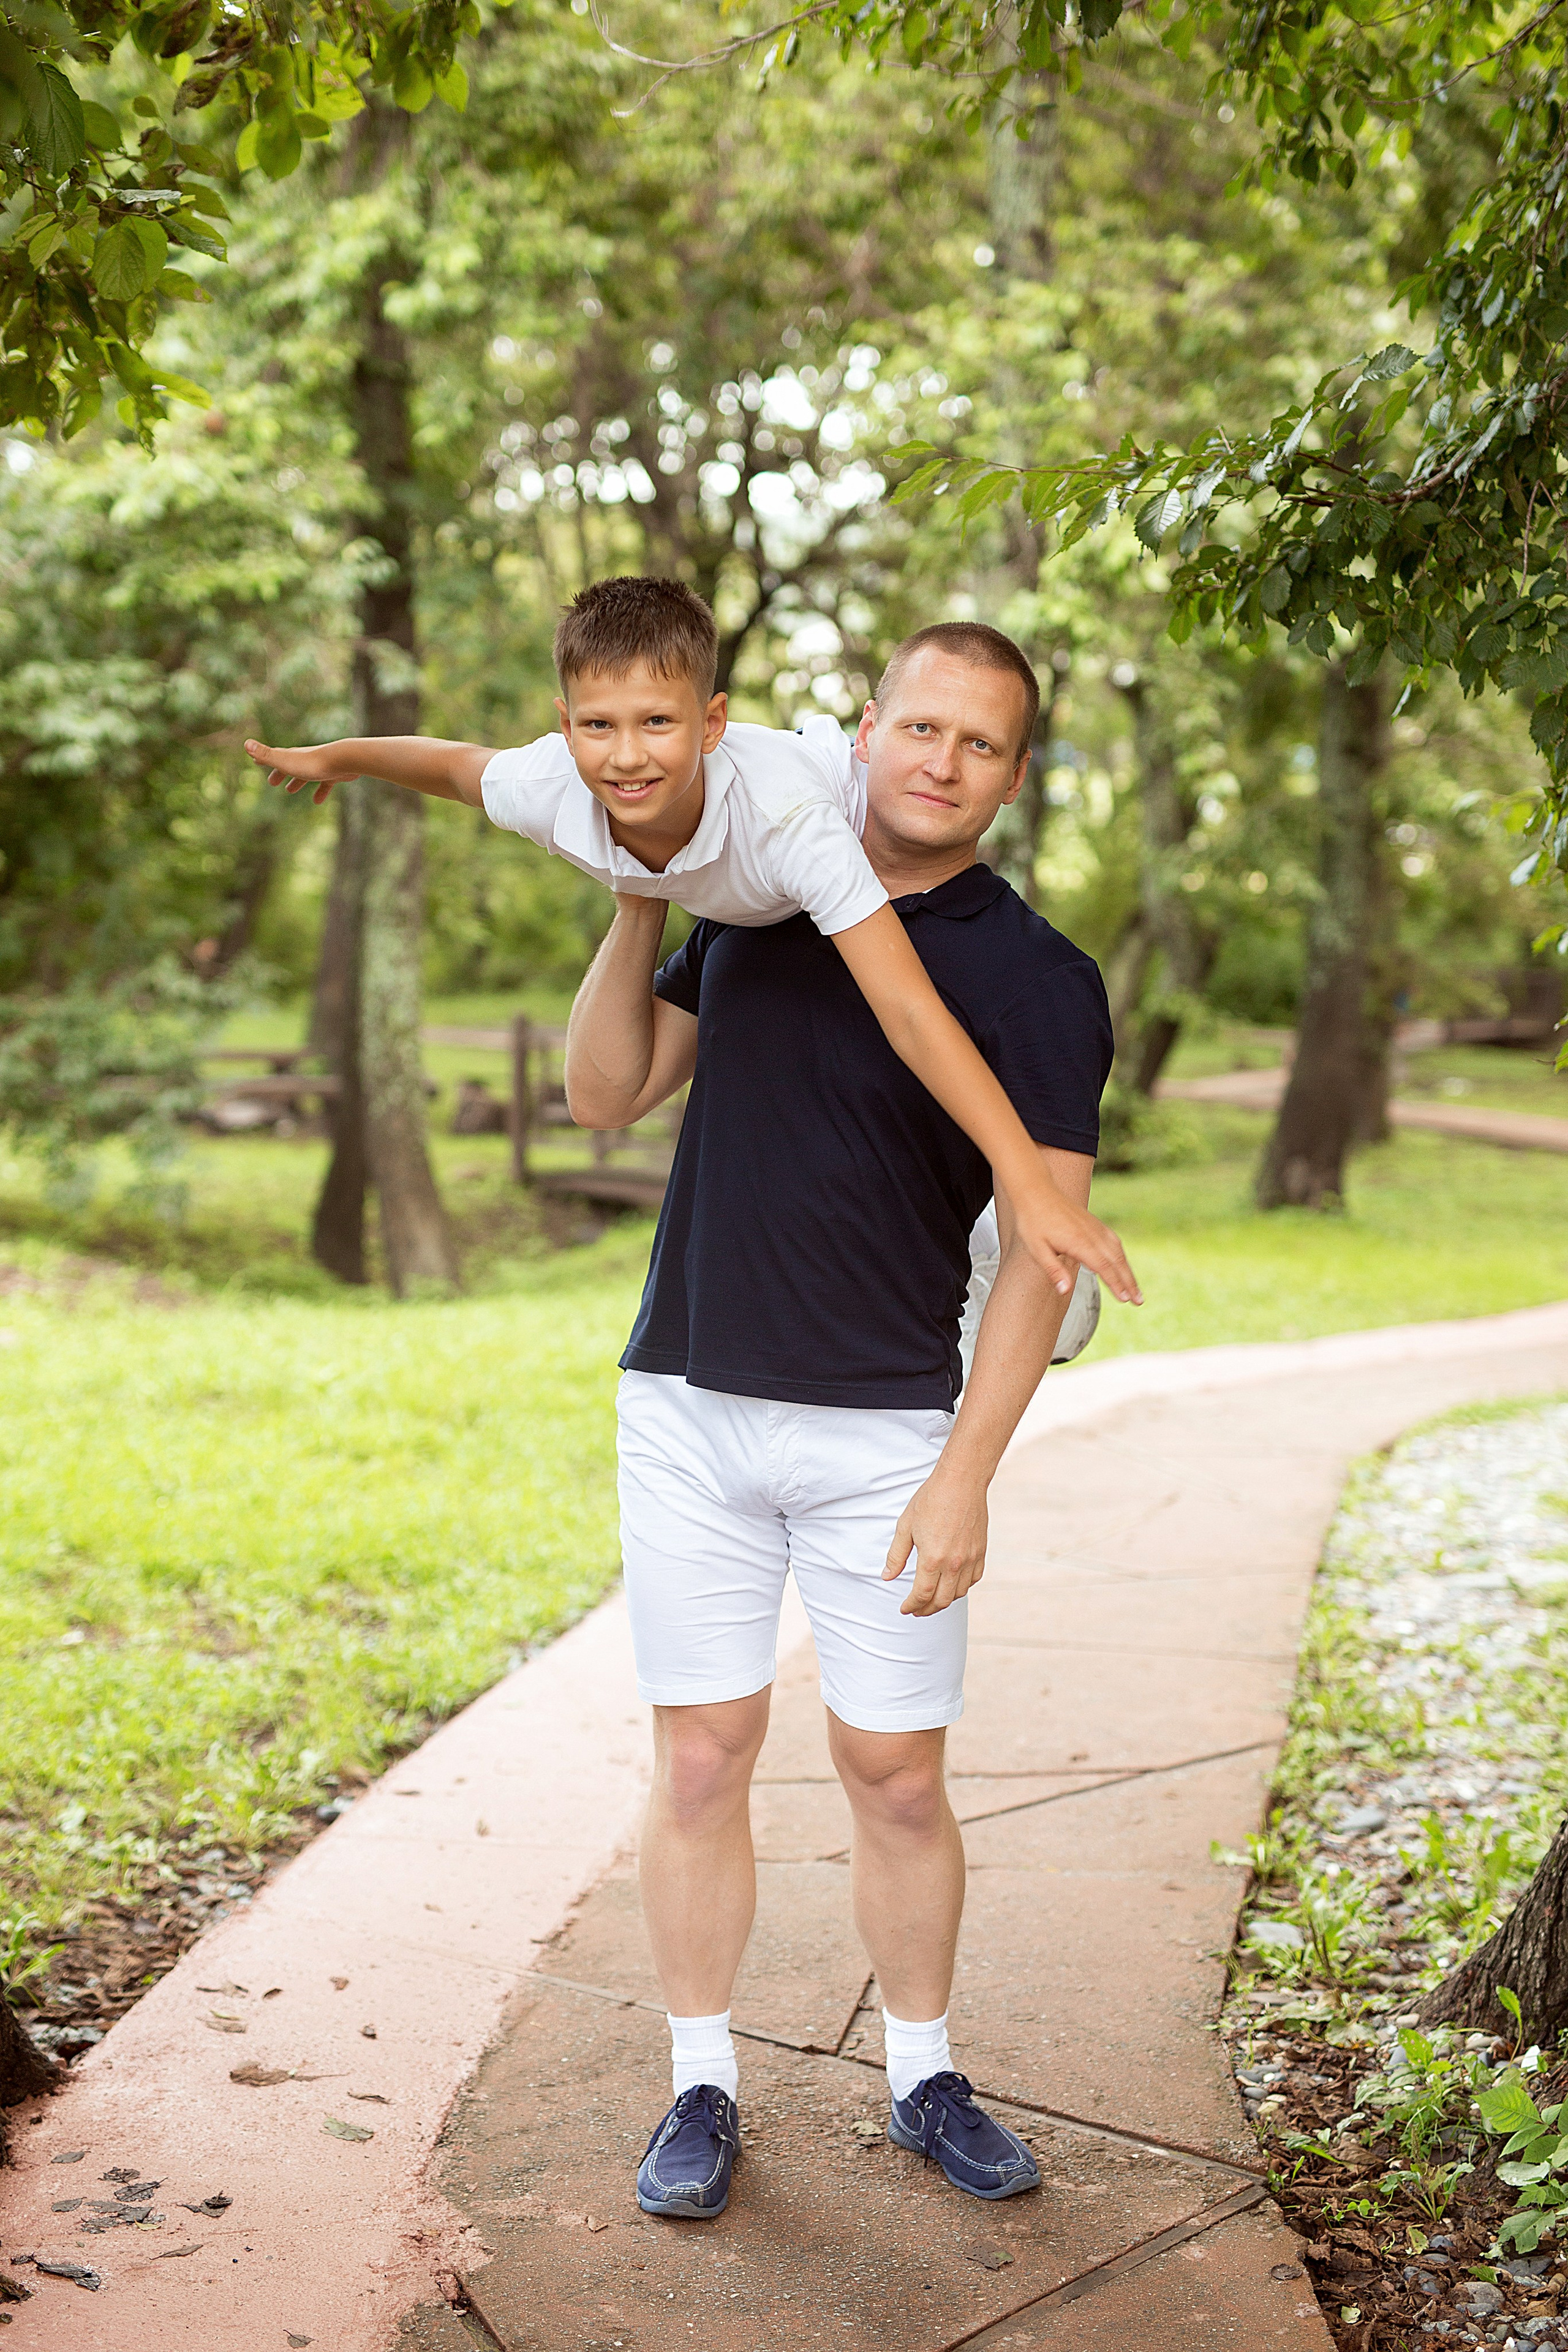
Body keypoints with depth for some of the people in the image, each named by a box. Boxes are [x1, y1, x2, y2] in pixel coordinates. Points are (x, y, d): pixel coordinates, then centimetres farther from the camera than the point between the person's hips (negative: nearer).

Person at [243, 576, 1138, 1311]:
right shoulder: (549, 792, -36)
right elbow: (455, 763, -9)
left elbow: (911, 1013, -55)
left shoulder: (787, 818, -50)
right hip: (751, 922, 4)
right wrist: (339, 757, 8)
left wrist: (1033, 1186, -61)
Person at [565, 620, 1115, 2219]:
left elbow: (1041, 1243, -9)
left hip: (884, 1426, -3)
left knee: (897, 1776, 5)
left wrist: (966, 1474, -15)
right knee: (699, 1760, 6)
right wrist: (637, 906, -3)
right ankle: (701, 2089, 21)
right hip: (688, 1409, 3)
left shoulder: (1039, 981, -5)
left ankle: (923, 2079, 26)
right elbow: (606, 1095, 10)